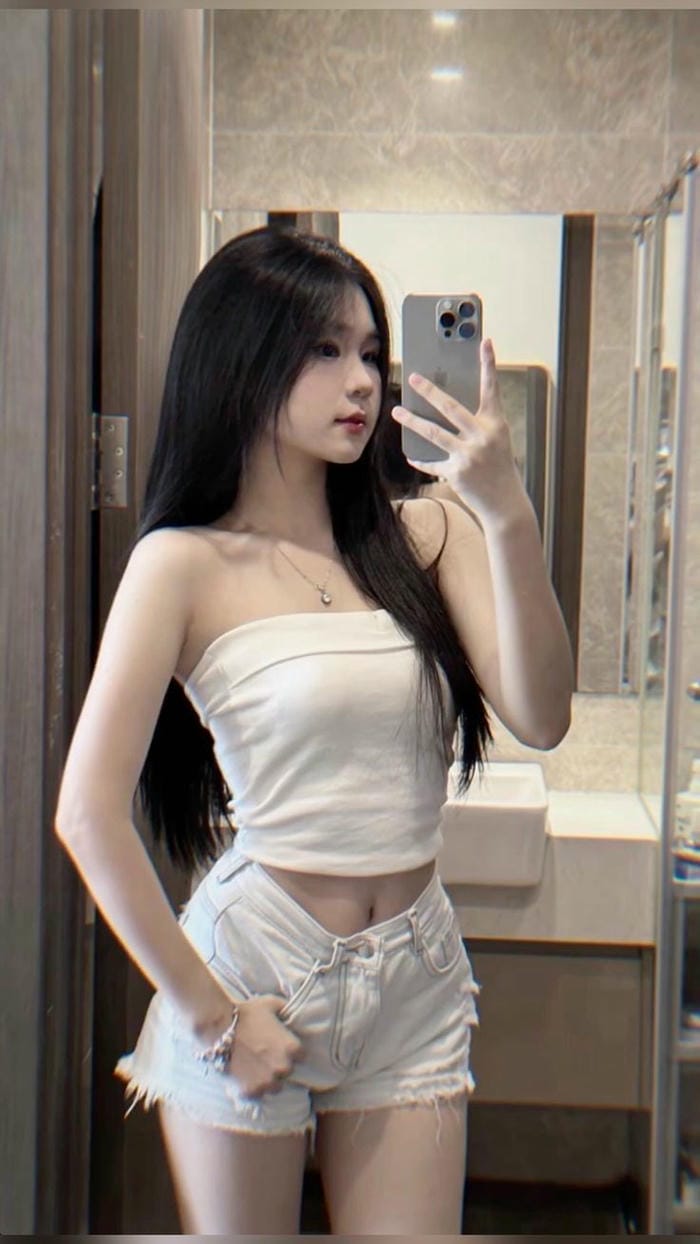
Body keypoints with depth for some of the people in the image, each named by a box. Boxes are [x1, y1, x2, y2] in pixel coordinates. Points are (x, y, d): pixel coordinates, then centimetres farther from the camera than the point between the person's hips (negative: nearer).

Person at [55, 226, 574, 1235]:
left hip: (417, 975, 3)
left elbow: (540, 719, -10)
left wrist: (508, 515, -20)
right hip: (255, 963, -3)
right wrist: (209, 1014, -10)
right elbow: (88, 815, -13)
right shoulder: (187, 563, -9)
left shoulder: (425, 535, 2)